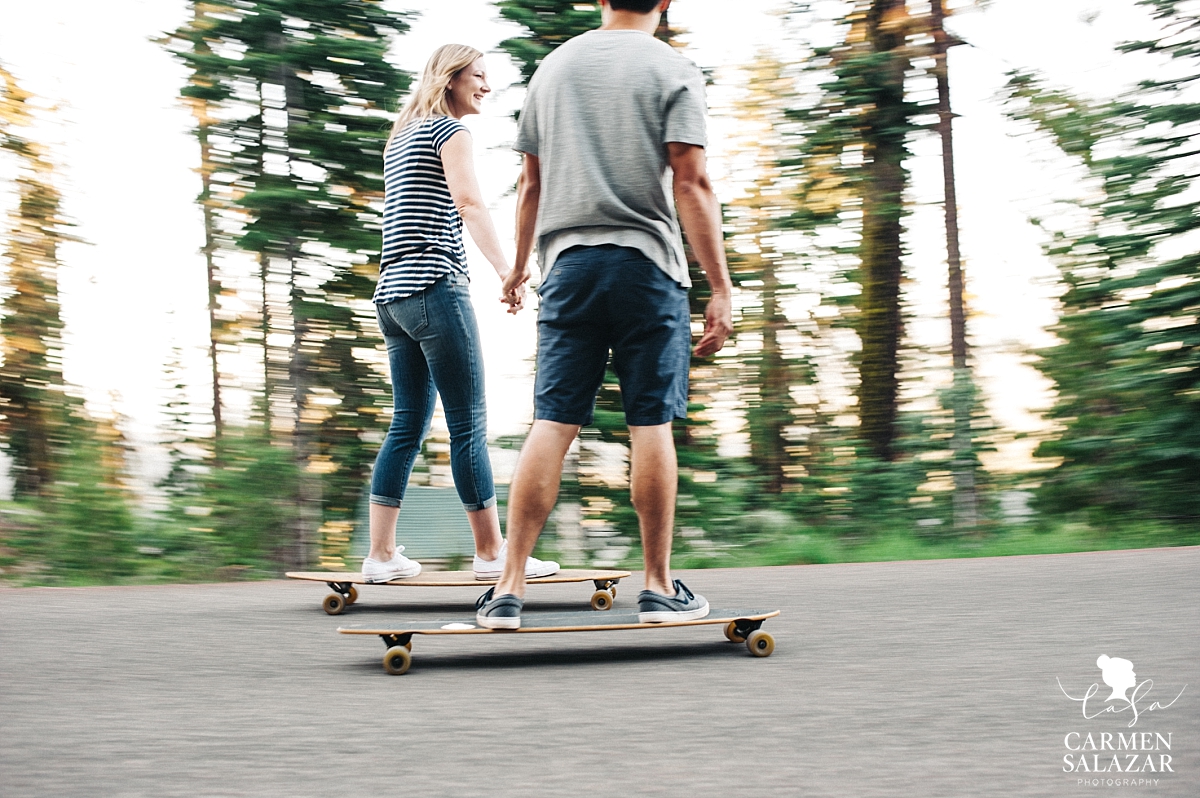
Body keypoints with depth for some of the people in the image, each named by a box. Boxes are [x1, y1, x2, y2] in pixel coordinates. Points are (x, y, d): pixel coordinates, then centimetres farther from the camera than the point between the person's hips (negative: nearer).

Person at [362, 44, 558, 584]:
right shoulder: (448, 129, -2)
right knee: (469, 426, -6)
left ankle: (381, 555, 6)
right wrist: (506, 270, -28)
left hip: (392, 295, 9)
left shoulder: (400, 137, 25)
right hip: (435, 289, -9)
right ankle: (491, 553, -3)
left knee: (408, 426, 8)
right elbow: (468, 201, -18)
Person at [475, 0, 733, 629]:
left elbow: (531, 186, 18)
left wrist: (518, 266, 30)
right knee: (650, 424, 1)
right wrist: (720, 287, -8)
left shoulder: (553, 66, 14)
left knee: (552, 423, 0)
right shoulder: (673, 71, 1)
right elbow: (692, 184, -8)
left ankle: (510, 589, -4)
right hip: (647, 261, -3)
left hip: (568, 263, 3)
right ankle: (659, 588, 7)